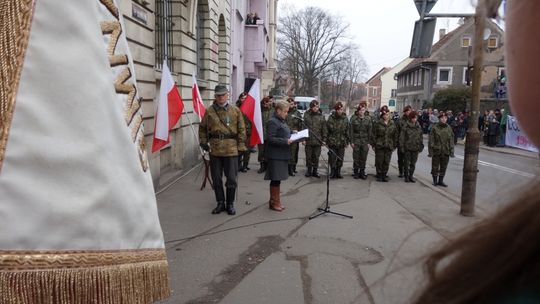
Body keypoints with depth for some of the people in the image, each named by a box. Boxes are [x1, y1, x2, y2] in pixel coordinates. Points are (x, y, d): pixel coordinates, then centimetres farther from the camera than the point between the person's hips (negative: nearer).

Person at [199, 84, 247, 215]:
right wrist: (203, 142, 4)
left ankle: (230, 204, 19)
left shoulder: (235, 111, 1)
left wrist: (241, 146, -3)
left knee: (231, 178, 3)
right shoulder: (209, 111, 4)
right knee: (216, 178, 10)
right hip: (214, 149, 2)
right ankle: (220, 203, 25)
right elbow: (202, 128, 14)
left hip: (231, 149, -1)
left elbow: (241, 130, 2)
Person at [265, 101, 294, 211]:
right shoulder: (272, 122, -14)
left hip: (282, 155, 10)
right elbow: (270, 138, -21)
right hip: (275, 155, -9)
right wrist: (285, 141, -23)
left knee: (278, 178, 14)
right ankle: (274, 202, 9)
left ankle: (274, 200, 24)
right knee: (276, 179, -2)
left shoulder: (282, 121, 17)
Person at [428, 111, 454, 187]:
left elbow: (451, 140, 7)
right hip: (436, 151, -3)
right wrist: (430, 151, -11)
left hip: (446, 152, 3)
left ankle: (441, 181, 25)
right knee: (435, 168, 6)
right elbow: (431, 141, -8)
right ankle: (435, 181, 20)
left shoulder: (449, 128, 4)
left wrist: (451, 151, 3)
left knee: (443, 168, 12)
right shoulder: (435, 128, -8)